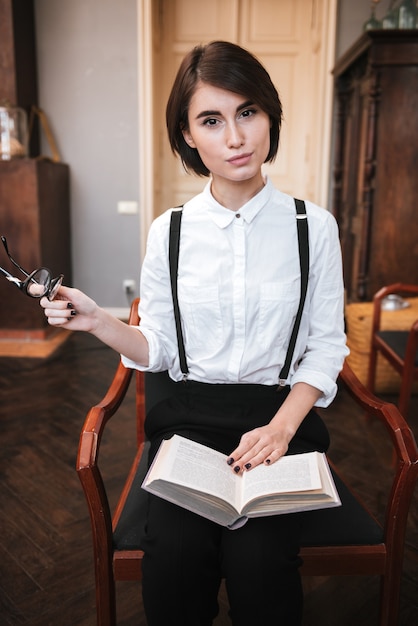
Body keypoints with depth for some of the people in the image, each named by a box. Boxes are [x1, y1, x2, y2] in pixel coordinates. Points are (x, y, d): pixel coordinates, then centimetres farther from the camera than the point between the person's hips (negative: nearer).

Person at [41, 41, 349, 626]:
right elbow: (159, 350, 6)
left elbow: (326, 346, 3)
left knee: (258, 564, -22)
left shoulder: (313, 226, -1)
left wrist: (281, 427, -10)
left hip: (282, 410, 0)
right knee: (173, 557, -20)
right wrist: (99, 323, -12)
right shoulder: (170, 232, 1)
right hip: (190, 414, 1)